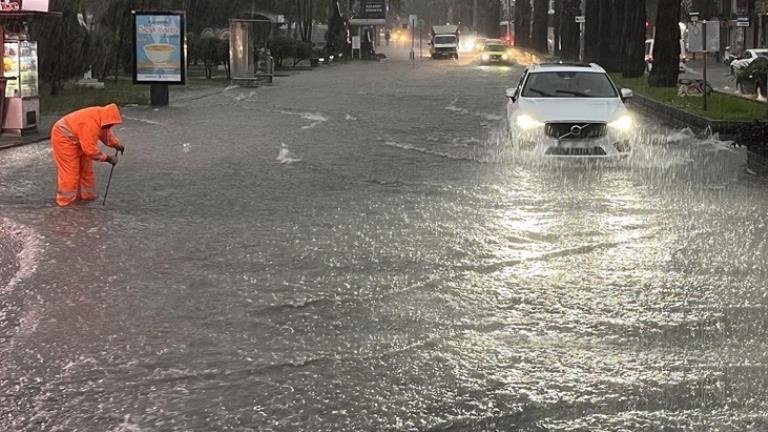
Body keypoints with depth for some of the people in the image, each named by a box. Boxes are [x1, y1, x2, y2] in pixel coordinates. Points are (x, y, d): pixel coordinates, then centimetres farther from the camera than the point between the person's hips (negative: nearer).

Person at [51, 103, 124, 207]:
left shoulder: (101, 117, -9)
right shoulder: (91, 124, -37)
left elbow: (107, 133, 9)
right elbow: (90, 149, -33)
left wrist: (117, 145, -5)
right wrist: (107, 158, -25)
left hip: (76, 139, 10)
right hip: (63, 137, -10)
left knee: (85, 167, 11)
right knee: (70, 170, -8)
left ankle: (86, 194, 20)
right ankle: (66, 199, 0)